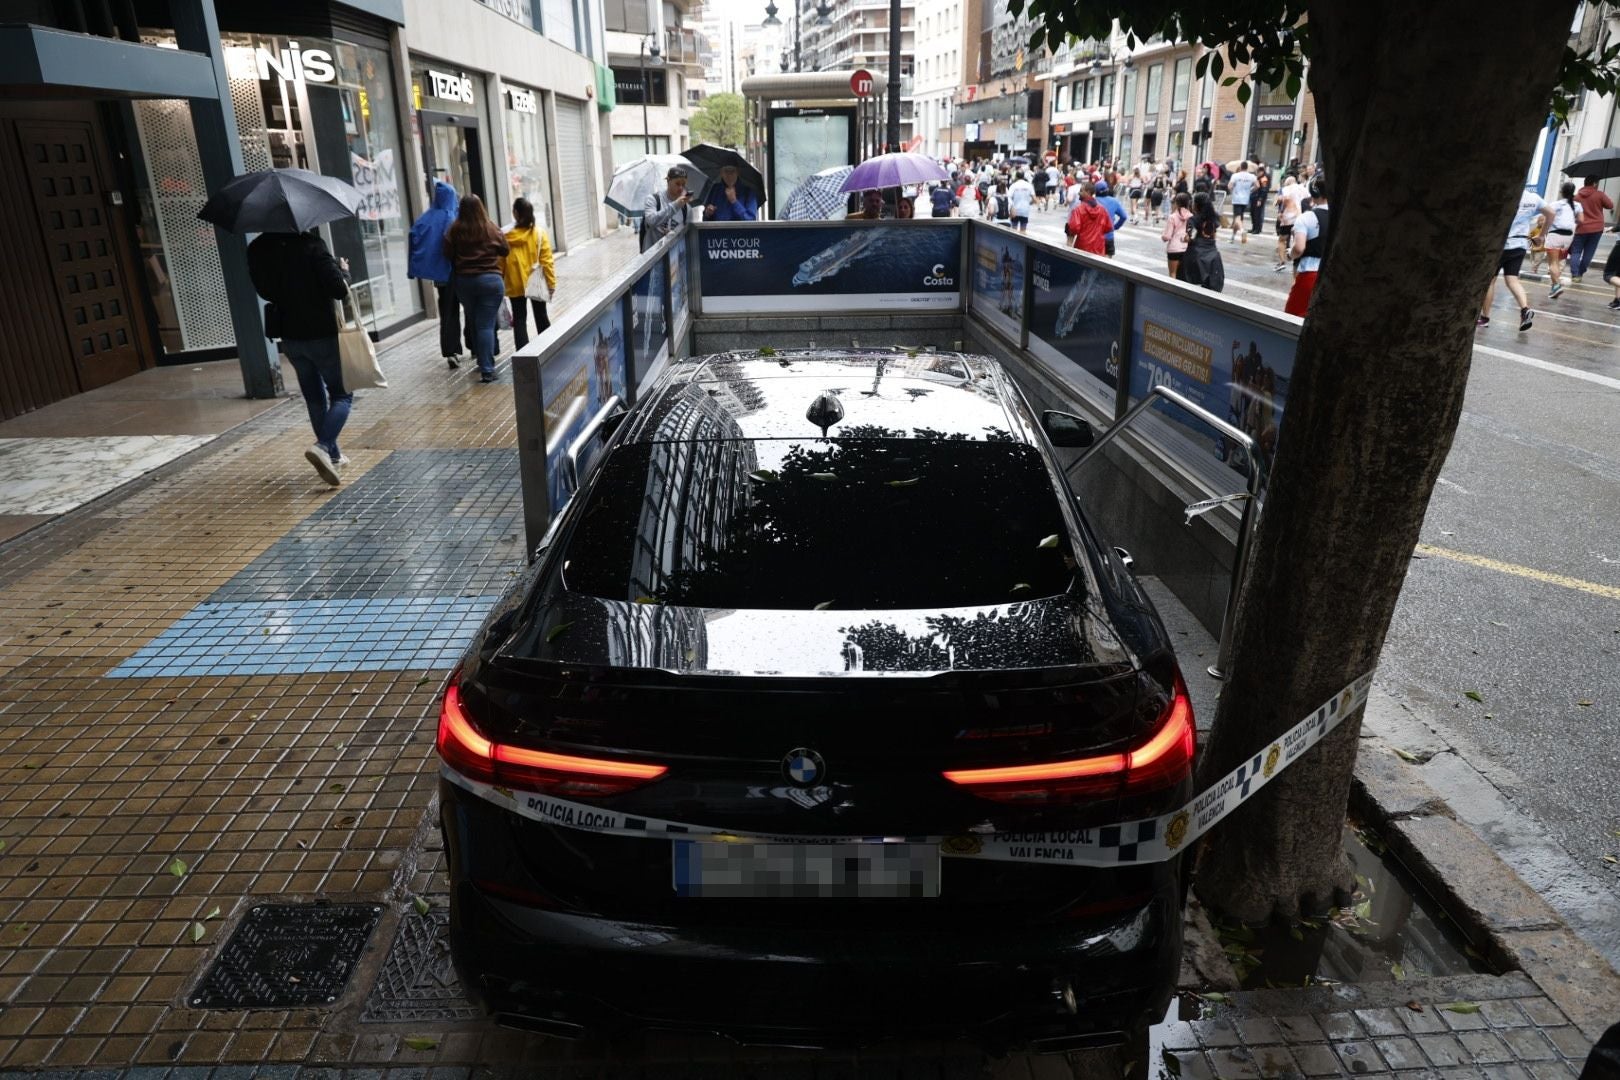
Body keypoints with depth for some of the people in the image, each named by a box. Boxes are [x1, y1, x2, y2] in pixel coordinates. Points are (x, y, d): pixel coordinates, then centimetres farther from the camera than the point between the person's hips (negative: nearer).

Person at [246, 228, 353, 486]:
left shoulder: (258, 250, 0)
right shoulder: (311, 245, -18)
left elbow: (263, 290, 11)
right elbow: (339, 290, -20)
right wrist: (344, 271, -1)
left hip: (289, 336, 6)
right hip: (321, 334, -5)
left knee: (315, 397, 17)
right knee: (341, 394, 6)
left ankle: (334, 457, 23)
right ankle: (323, 446, -17)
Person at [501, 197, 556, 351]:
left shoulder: (505, 235, -8)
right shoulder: (539, 233, -10)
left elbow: (500, 263, -2)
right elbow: (547, 261, -9)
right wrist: (551, 283, -2)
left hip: (515, 285, 0)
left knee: (519, 319, 6)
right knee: (541, 317, 15)